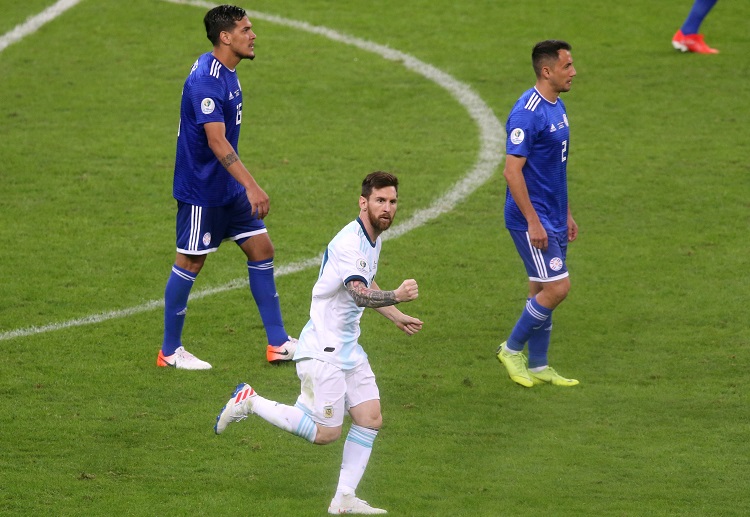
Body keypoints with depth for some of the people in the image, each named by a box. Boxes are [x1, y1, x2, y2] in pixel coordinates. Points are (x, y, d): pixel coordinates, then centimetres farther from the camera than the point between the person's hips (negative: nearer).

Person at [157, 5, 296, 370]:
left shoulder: (226, 72, 8)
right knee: (190, 262, 0)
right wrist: (251, 186, -36)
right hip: (201, 189, -10)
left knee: (261, 248, 7)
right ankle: (170, 351, 12)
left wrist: (246, 186, 25)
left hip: (229, 188, 10)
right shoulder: (205, 81, -23)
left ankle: (278, 343, 12)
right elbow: (217, 141, -30)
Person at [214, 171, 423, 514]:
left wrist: (396, 317, 25)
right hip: (322, 350, -9)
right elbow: (359, 294, -38)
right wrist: (396, 296, -54)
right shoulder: (349, 242, -23)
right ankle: (250, 403, 9)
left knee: (370, 419, 2)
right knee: (326, 433, -6)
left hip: (348, 348, 9)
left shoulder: (372, 239, 9)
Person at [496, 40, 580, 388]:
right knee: (557, 288, -11)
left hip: (553, 218, 9)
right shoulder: (527, 113, -19)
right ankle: (512, 349, 4)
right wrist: (533, 222, -22)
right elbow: (512, 171, -21)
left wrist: (566, 214, 21)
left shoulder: (556, 107, 11)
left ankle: (538, 366, 19)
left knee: (542, 292, 12)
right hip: (532, 219, -9)